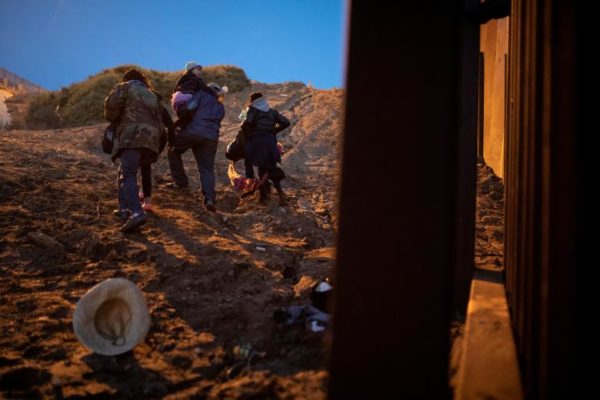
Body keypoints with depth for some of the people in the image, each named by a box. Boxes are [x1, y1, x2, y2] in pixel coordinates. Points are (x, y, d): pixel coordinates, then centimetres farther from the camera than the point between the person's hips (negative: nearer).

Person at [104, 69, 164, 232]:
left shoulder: (124, 87, 13)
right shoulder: (152, 95, 31)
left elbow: (112, 104, -4)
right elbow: (160, 120, 24)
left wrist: (113, 120, 14)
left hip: (133, 135, -7)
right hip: (151, 137, 7)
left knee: (128, 174, -16)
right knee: (124, 172, 21)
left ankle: (136, 213, -32)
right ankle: (125, 208, 20)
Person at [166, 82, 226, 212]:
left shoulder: (202, 94, 10)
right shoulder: (221, 107, 27)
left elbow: (190, 107, -7)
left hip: (193, 131, -4)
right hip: (211, 138, 4)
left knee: (173, 151, 21)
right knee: (207, 168, 7)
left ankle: (180, 181, 17)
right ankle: (210, 198, -12)